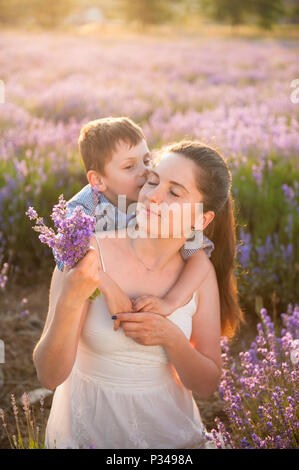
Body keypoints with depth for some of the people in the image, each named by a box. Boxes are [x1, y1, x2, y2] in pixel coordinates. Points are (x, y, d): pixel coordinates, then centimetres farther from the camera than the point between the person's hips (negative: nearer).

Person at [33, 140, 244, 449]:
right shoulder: (87, 255, -19)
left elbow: (206, 386, -4)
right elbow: (49, 376, -21)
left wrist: (171, 338, -22)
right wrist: (70, 301, -36)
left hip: (169, 430, 2)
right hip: (86, 431, -2)